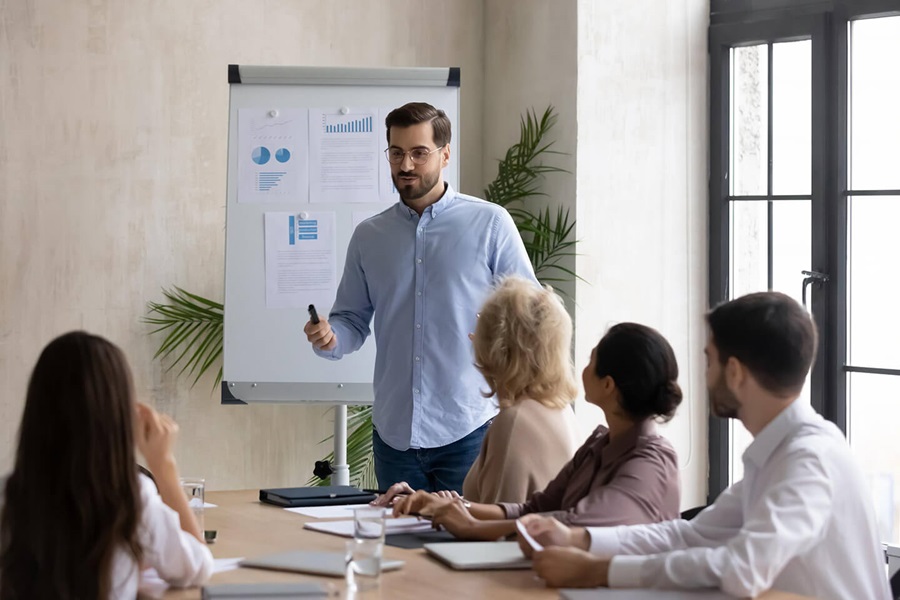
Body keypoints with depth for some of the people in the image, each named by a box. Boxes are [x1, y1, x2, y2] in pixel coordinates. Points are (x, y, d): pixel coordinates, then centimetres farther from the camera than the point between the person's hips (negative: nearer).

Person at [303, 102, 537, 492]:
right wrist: (330, 338, -9)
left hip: (467, 431, -3)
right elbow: (353, 320, 13)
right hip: (394, 434, 3)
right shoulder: (368, 236, 11)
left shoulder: (490, 224, 0)